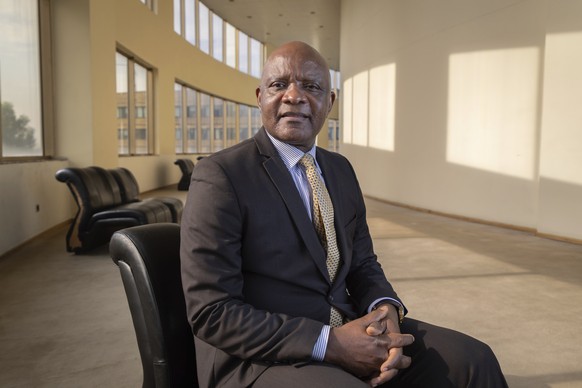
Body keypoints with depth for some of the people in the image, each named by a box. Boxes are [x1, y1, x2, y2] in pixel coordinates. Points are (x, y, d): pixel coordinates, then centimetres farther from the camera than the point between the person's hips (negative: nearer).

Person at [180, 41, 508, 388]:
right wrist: (330, 343, -22)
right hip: (261, 357, -6)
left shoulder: (341, 169, 10)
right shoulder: (220, 176, -12)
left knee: (473, 360, -8)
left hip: (349, 333, 7)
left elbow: (363, 264, 14)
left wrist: (385, 310, -9)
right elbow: (212, 312, -16)